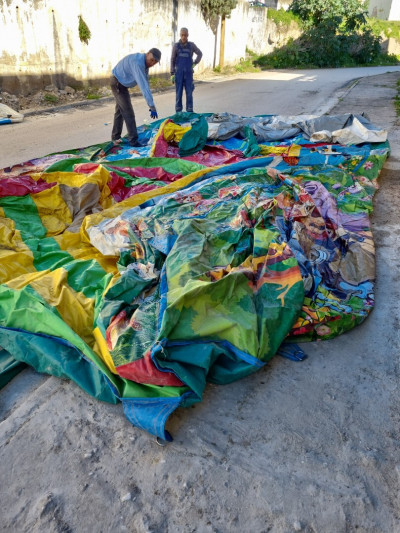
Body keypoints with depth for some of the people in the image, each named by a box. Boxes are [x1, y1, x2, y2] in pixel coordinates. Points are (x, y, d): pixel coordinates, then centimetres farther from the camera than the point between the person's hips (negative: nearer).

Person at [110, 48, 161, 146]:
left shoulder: (145, 62, -2)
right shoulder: (137, 62, -31)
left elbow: (146, 83, 0)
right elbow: (143, 85, -39)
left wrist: (151, 104, -4)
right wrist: (152, 106, -43)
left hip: (121, 83, 10)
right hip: (118, 83, -10)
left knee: (120, 110, 18)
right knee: (128, 112, -12)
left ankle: (115, 137, 29)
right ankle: (133, 141, -9)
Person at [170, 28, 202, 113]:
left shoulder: (191, 45, 3)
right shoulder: (176, 46, 1)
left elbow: (200, 54, 17)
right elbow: (172, 60, 3)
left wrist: (195, 63, 8)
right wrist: (172, 74, -3)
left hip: (189, 73, 1)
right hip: (179, 73, 0)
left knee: (189, 93, 0)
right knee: (178, 93, 1)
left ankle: (189, 112, 8)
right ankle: (178, 112, 9)